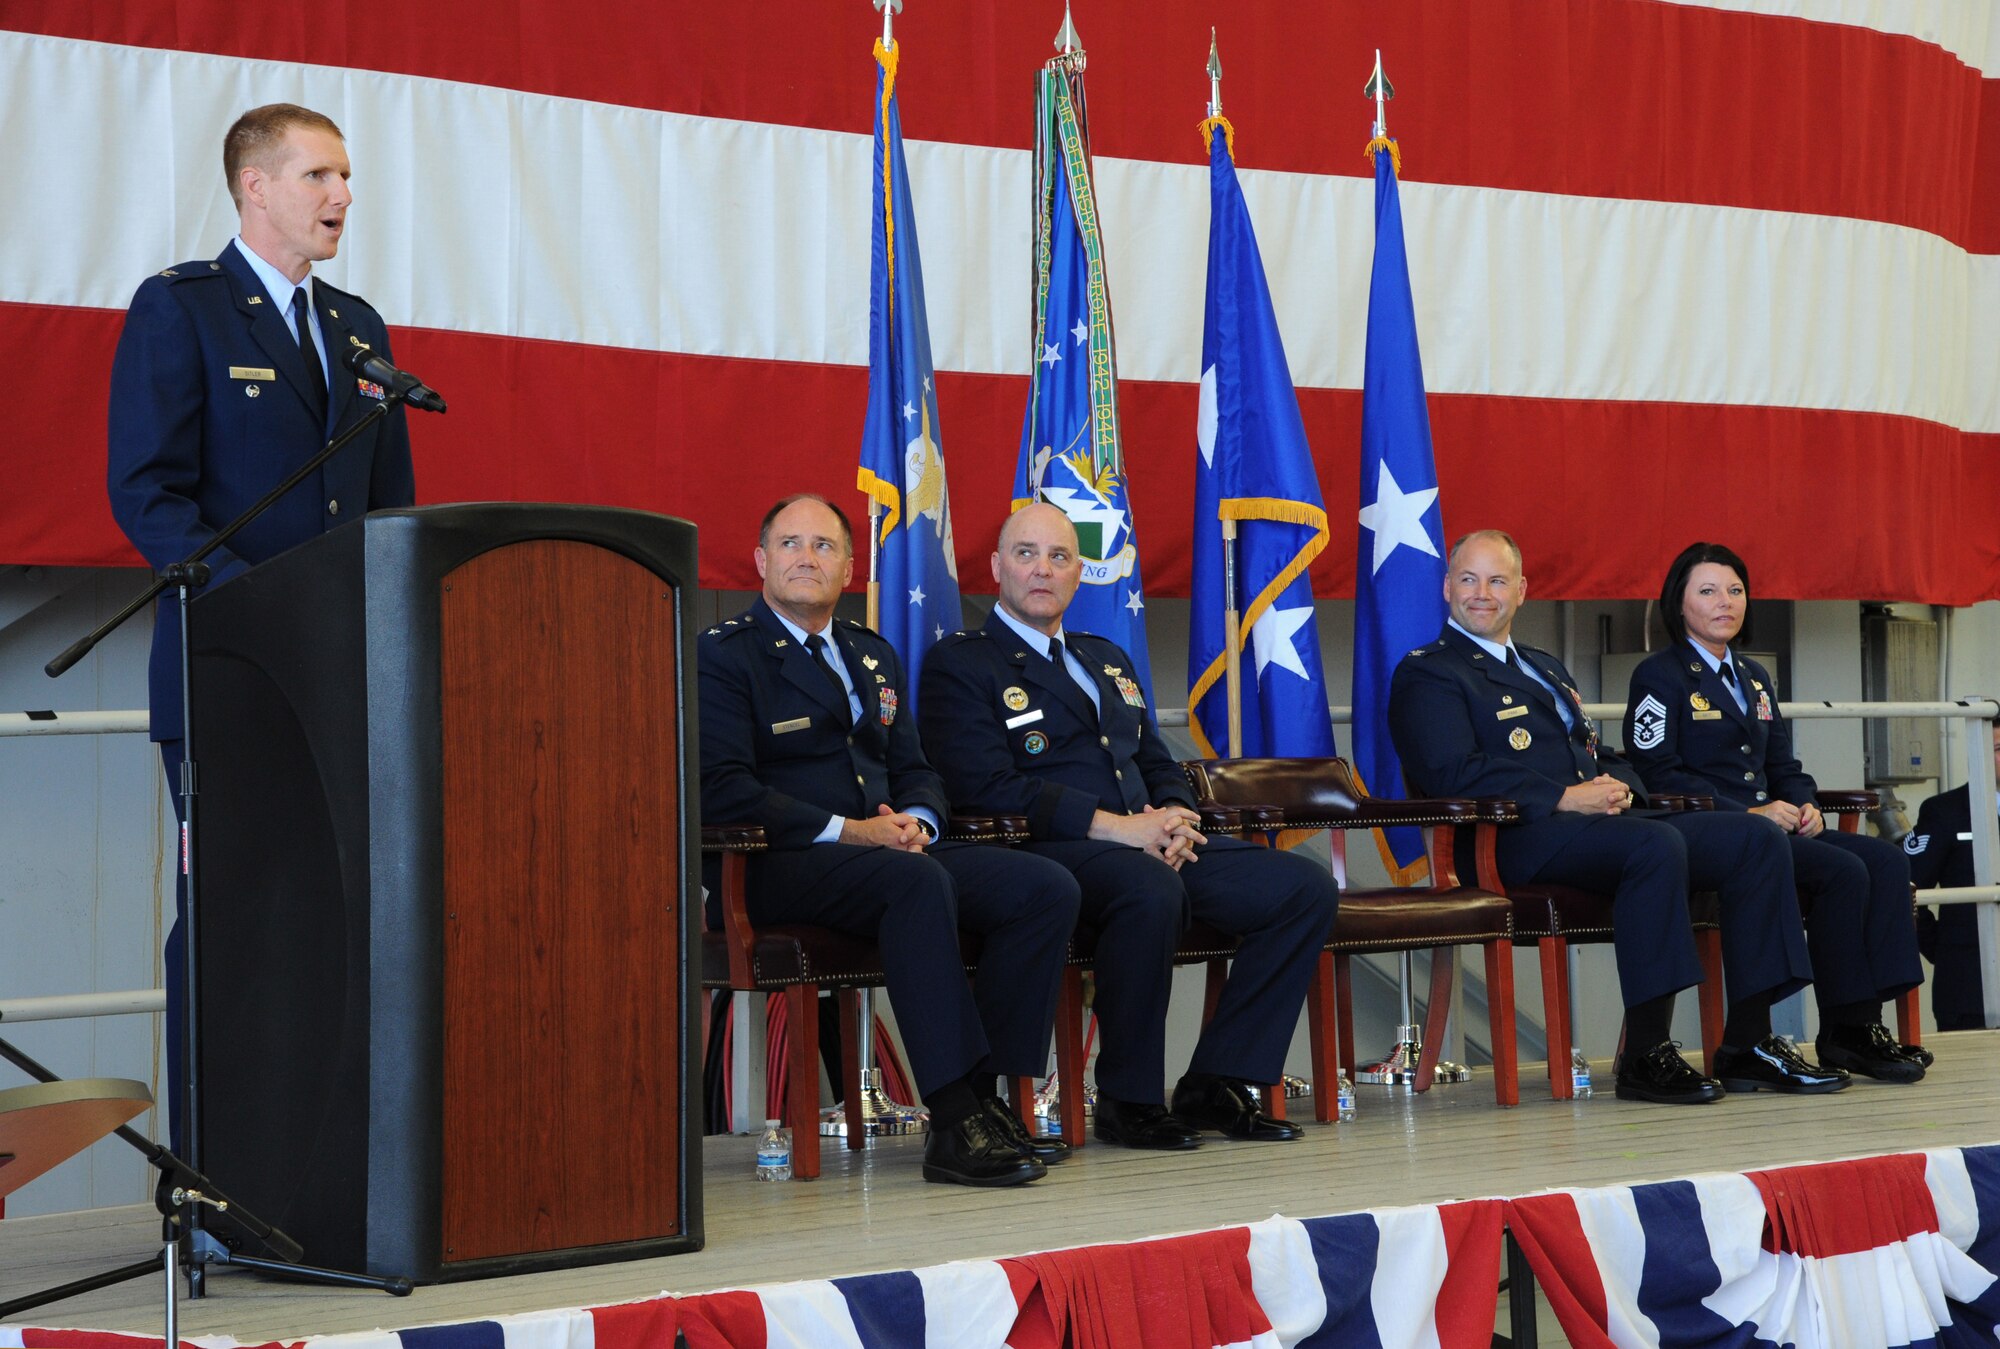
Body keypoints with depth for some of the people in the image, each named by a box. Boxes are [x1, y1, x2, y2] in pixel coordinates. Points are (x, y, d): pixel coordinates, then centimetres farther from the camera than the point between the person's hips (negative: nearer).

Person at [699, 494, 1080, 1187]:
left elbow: (915, 772, 22)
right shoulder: (724, 654, 0)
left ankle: (982, 1099, -17)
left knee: (1048, 889, -14)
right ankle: (954, 1126, -39)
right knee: (919, 882, -37)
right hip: (776, 867, -7)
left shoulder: (874, 655, 23)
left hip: (887, 847, 7)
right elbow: (722, 790, -12)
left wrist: (915, 821, -4)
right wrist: (849, 832, -18)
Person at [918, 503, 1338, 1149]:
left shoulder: (1107, 659, 28)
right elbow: (987, 787, -12)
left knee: (1307, 888, -10)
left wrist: (1175, 821, -1)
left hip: (1155, 848, 8)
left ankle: (1215, 1084, -7)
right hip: (1048, 853, -7)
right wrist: (1114, 826, -19)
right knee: (1151, 890, -39)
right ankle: (1128, 1100, -21)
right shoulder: (959, 664, 3)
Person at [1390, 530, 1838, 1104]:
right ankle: (1645, 1056, -32)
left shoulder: (1547, 668, 31)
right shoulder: (1428, 674, 3)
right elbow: (1451, 774, -13)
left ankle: (1747, 1043, -10)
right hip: (1519, 840, -9)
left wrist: (1619, 787, 3)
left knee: (1756, 839, -8)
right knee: (1656, 845, -35)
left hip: (1606, 820, 9)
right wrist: (1564, 798, -18)